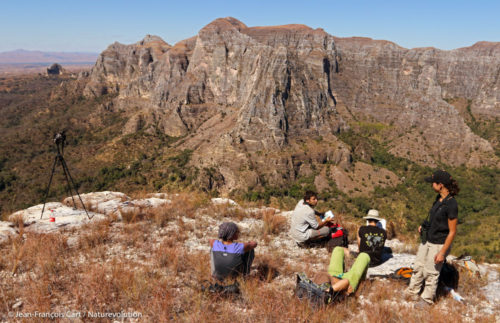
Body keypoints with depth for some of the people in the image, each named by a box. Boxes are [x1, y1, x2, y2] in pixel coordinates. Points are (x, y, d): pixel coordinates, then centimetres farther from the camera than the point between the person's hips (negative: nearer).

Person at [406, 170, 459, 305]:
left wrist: (442, 252, -19)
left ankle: (427, 300, 31)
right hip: (427, 240, 8)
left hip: (439, 244, -8)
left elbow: (452, 232, -21)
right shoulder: (439, 198, 0)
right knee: (418, 267, 20)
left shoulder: (451, 205, -25)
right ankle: (412, 293, 38)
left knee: (431, 273, 9)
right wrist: (424, 226, 7)